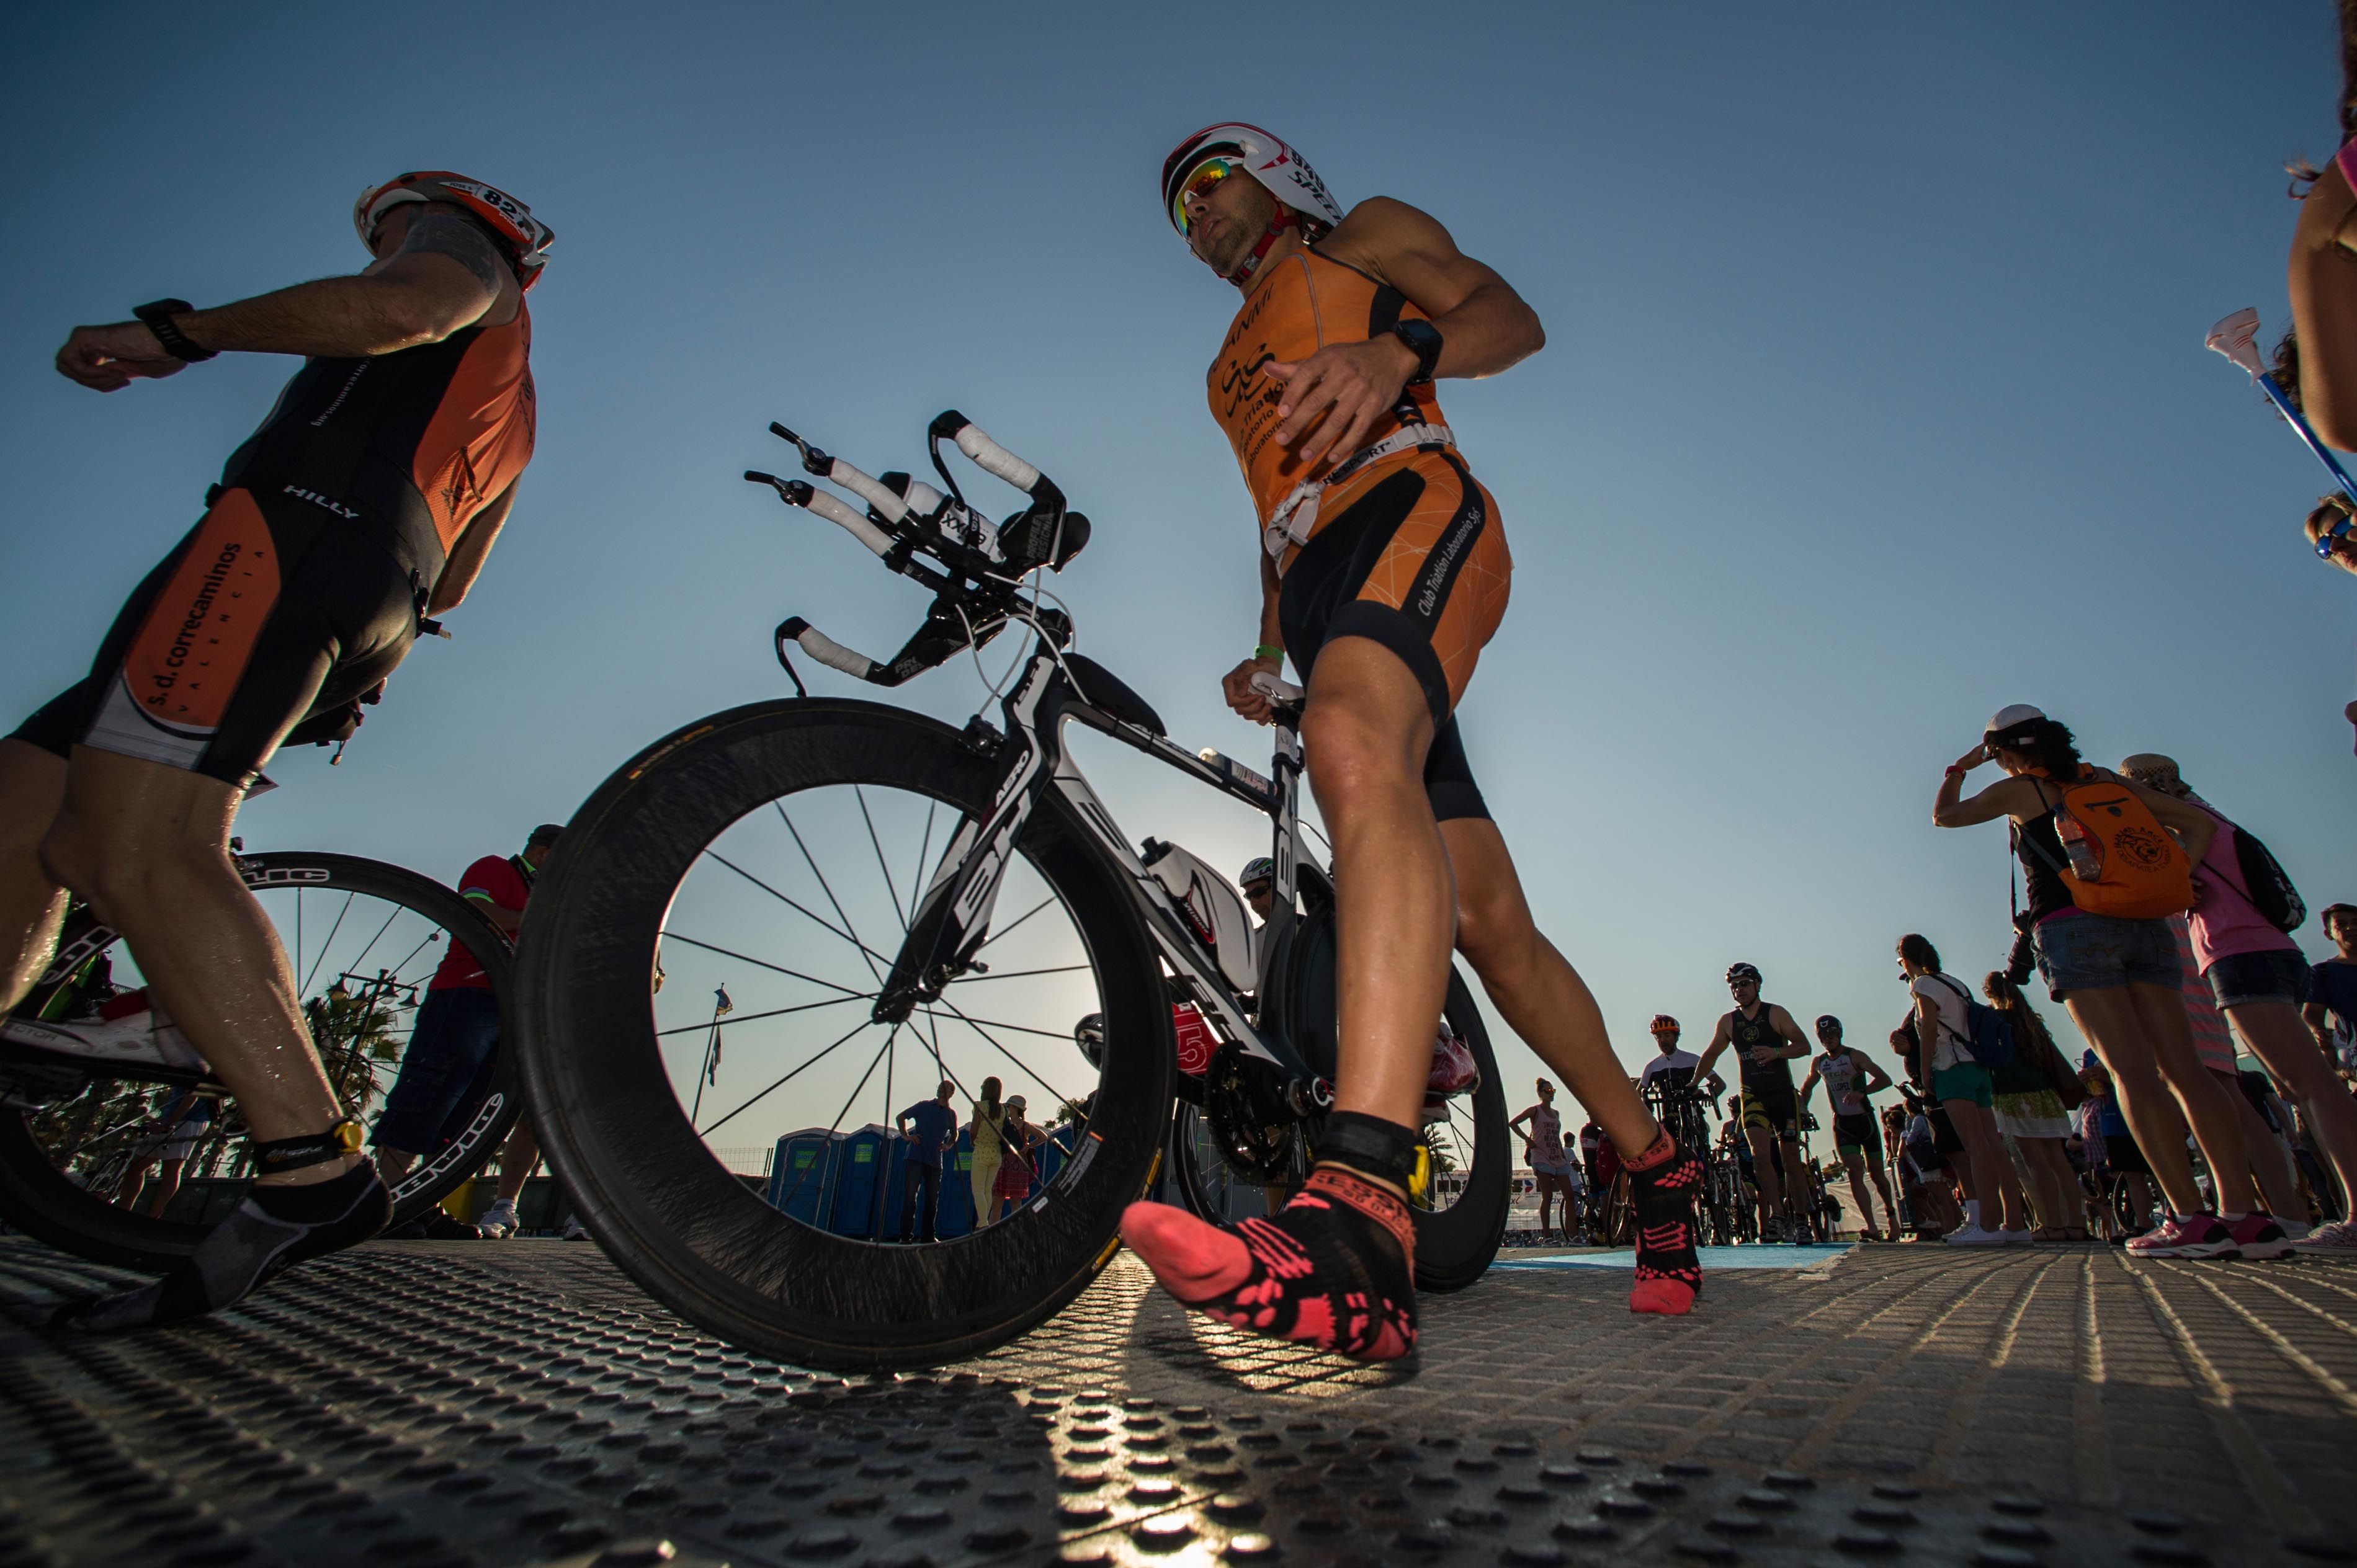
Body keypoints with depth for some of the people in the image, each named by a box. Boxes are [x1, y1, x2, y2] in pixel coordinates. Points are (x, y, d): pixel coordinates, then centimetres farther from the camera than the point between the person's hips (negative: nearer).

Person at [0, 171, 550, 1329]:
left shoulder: (462, 243, 18)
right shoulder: (508, 409, 39)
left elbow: (403, 309, -9)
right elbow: (448, 581, 37)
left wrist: (180, 331, -4)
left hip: (301, 521, -10)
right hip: (368, 617, 10)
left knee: (143, 848, -24)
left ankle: (316, 1169, -32)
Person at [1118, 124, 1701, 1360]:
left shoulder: (1367, 235, 23)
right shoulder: (1236, 365, 39)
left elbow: (1510, 316, 5)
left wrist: (1393, 349, -17)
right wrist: (1264, 654, 17)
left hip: (1411, 505, -6)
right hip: (1319, 587, 7)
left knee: (1354, 747, -39)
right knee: (1487, 921, -3)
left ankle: (1359, 1227, -53)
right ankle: (1655, 1164, 13)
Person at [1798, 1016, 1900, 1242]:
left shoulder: (1855, 1056, -9)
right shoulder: (1818, 1063, 5)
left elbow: (1885, 1079, -21)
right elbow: (1806, 1088, 21)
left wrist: (1862, 1092, -35)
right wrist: (1803, 1109, 5)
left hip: (1865, 1119, -2)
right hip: (1842, 1123, 2)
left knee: (1876, 1173, 5)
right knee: (1855, 1171, -14)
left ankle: (1891, 1211, 35)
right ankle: (1872, 1227, -18)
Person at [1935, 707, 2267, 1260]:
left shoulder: (2018, 790, 6)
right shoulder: (2107, 781, 20)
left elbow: (1944, 816, 18)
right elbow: (2199, 822, 19)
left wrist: (1959, 769, 32)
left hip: (2074, 929, -6)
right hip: (2145, 927, 6)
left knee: (2134, 1073, -11)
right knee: (2183, 1067, 1)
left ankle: (2192, 1219, -15)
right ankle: (2243, 1213, -2)